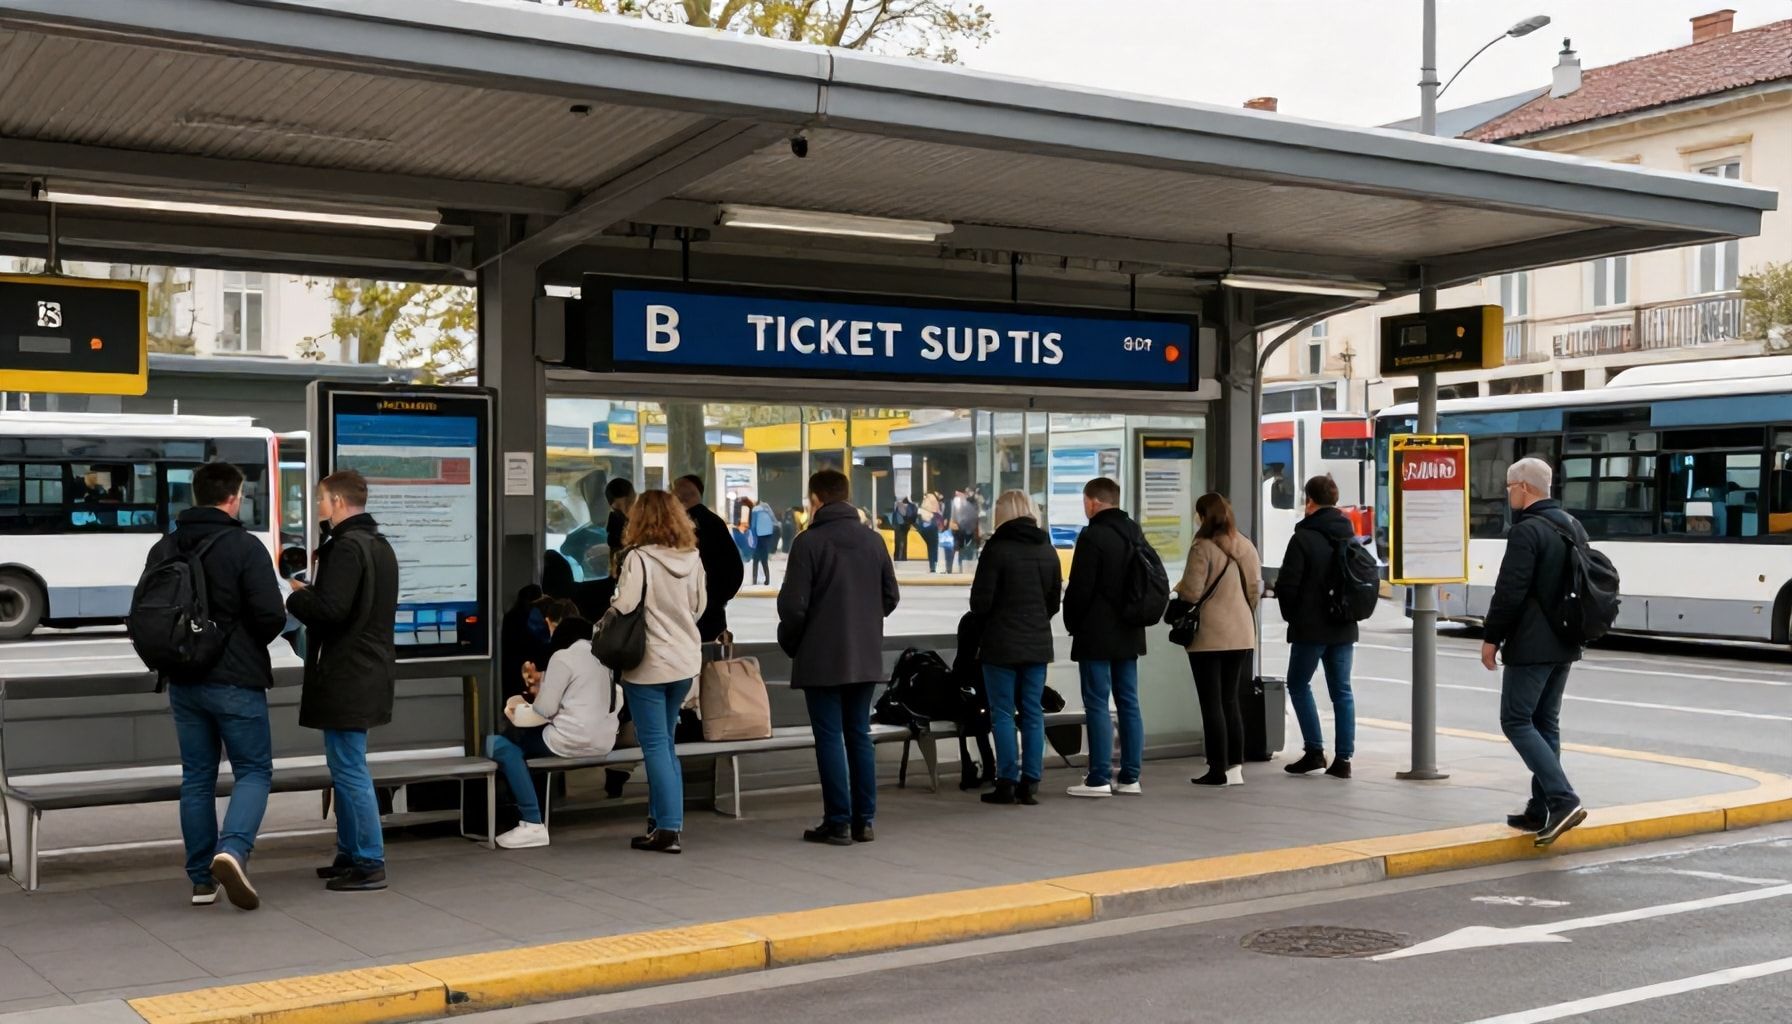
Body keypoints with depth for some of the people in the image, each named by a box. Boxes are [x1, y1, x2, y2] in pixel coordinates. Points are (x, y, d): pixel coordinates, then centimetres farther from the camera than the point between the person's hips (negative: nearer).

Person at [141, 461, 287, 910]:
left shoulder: (164, 548, 7)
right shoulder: (244, 547, -11)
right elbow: (271, 615, -16)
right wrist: (251, 646, 4)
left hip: (183, 682, 5)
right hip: (235, 682, -5)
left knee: (196, 776, 11)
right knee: (254, 770, 4)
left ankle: (201, 879, 13)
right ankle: (232, 850, -19)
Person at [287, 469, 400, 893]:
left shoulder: (346, 547, -16)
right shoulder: (379, 546, 17)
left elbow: (331, 608, -24)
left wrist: (297, 596, -5)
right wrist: (312, 591, 11)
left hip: (346, 677, -10)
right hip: (369, 671, 10)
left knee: (349, 770, -6)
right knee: (346, 768, 17)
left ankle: (370, 864, -3)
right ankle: (350, 854, 24)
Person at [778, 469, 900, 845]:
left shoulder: (809, 541, -11)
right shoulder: (873, 540, 6)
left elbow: (793, 604, -13)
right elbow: (891, 595, 10)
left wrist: (789, 642, 3)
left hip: (821, 658, -5)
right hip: (865, 657, 5)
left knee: (829, 738, 0)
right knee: (859, 736, 11)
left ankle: (838, 823, 1)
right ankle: (864, 820, 12)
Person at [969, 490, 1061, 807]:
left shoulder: (997, 549, -12)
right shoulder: (1047, 551, 6)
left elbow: (980, 602, -11)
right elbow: (1054, 601, 12)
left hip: (1002, 643, -5)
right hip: (1038, 643, 5)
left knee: (1003, 714, 2)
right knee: (1033, 713, 8)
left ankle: (1007, 783, 2)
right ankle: (1030, 783, 8)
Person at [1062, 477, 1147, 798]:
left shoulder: (1093, 536, -13)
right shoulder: (1136, 534, 13)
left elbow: (1079, 588, -14)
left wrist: (1071, 623, 0)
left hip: (1096, 635, -8)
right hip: (1129, 633, 8)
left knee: (1097, 705, -5)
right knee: (1128, 703, 9)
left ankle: (1099, 779, -5)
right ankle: (1129, 776, 11)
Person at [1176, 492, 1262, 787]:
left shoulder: (1203, 548, -15)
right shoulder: (1246, 547, 5)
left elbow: (1191, 593, -17)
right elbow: (1256, 587, 10)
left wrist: (1178, 587, 5)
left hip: (1209, 636, -6)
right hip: (1241, 635, 6)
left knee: (1212, 703, 1)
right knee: (1231, 700, 14)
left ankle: (1219, 769, 2)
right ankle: (1235, 766, 15)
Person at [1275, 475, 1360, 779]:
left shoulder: (1303, 537, -13)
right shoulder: (1351, 536, 8)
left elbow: (1286, 584, -14)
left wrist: (1291, 615, 2)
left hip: (1310, 628, -6)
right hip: (1344, 628, 6)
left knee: (1299, 685, 8)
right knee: (1342, 691, 9)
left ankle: (1314, 751, 0)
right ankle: (1343, 758, 7)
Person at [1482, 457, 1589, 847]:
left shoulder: (1527, 530, -16)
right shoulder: (1573, 526, 13)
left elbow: (1509, 592, -20)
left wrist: (1491, 638, -11)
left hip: (1532, 646, -9)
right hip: (1564, 643, 9)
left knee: (1517, 721, -4)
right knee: (1545, 723, 14)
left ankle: (1563, 800, -16)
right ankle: (1541, 810, 16)